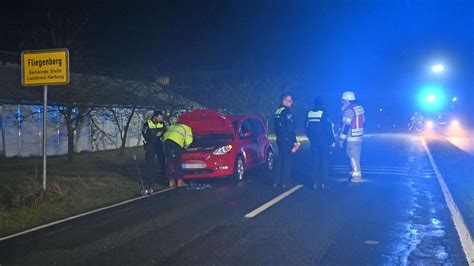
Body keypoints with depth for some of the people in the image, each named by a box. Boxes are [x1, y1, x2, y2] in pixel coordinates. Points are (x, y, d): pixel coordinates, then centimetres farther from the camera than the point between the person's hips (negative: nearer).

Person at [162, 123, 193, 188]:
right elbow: (188, 140, 9)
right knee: (178, 163, 3)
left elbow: (165, 135, 28)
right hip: (177, 142, -5)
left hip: (167, 140, 5)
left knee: (169, 162, 7)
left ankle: (171, 181, 5)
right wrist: (185, 146, 26)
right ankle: (180, 181, 2)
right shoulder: (187, 128, 23)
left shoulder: (173, 126, 39)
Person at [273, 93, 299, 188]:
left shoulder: (277, 111, 13)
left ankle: (277, 182, 14)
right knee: (288, 161, -2)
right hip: (287, 140, -9)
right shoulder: (287, 111, -15)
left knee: (281, 161, 14)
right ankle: (284, 183, -1)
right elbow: (290, 129, -18)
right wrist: (294, 142, -15)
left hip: (279, 140, 9)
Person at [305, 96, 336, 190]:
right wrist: (333, 141, -3)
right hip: (324, 143, -4)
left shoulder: (309, 114, 4)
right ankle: (323, 183, -1)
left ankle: (315, 183, 10)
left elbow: (306, 128, 12)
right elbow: (329, 129, -11)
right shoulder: (324, 113, -12)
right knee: (324, 163, 1)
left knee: (315, 163, 10)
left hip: (314, 143, 5)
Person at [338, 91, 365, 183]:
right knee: (356, 156, 16)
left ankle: (356, 176, -1)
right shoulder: (359, 107, 10)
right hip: (359, 136, 9)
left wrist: (341, 139, -14)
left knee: (353, 156, -3)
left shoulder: (349, 110, -17)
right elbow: (363, 122, 16)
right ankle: (355, 173, 23)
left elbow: (346, 126, -19)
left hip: (351, 138, -9)